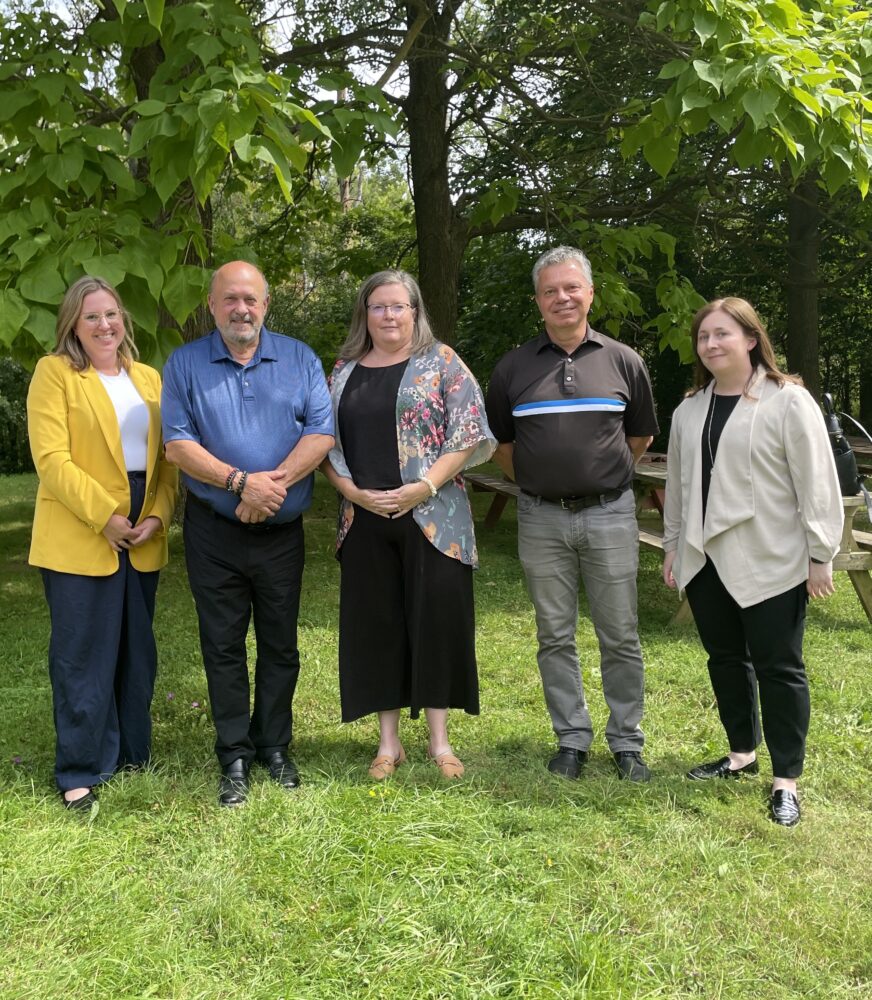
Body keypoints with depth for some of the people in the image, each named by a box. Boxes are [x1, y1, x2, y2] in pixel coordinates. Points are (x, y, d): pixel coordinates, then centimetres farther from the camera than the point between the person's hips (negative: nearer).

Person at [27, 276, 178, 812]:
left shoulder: (149, 379, 13)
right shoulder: (55, 373, -2)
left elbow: (166, 458, 9)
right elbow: (51, 459, -11)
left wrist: (158, 516, -7)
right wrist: (104, 517, -16)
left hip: (142, 539, 5)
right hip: (80, 538, -5)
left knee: (137, 651, 12)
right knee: (83, 656, 0)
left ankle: (133, 754, 26)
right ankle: (81, 771, 12)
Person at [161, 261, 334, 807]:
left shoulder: (300, 359, 4)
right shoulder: (185, 364, 2)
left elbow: (321, 432, -5)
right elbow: (177, 442, -7)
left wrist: (275, 482, -18)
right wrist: (240, 482, -18)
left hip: (282, 531, 1)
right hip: (214, 531, -1)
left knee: (280, 644, 10)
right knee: (223, 645, 6)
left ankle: (274, 746, 26)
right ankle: (235, 757, 18)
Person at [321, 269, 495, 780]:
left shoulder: (441, 361, 1)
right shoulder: (344, 371, 12)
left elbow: (471, 433, -5)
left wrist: (425, 487, -15)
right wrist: (353, 492, -5)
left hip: (432, 518, -3)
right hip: (365, 519, 3)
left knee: (436, 621, 1)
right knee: (377, 625, 7)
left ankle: (440, 740, 15)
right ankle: (389, 742, 19)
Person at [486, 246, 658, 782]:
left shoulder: (624, 361, 2)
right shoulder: (514, 366, 3)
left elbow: (641, 435, 14)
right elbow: (500, 440, 14)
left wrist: (607, 477, 12)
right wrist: (534, 481, 10)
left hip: (609, 514, -1)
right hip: (541, 518, 1)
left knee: (620, 636, 5)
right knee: (555, 637, 9)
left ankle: (627, 742, 20)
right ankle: (572, 739, 23)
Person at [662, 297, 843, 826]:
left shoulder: (789, 401, -9)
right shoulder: (689, 411, 11)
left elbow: (816, 482, -10)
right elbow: (678, 483, 16)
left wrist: (821, 555, -12)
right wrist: (673, 545, 17)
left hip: (771, 562, -6)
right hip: (707, 560, 6)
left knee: (779, 668, 1)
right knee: (725, 658, 15)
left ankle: (786, 781, 12)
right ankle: (742, 754, 32)